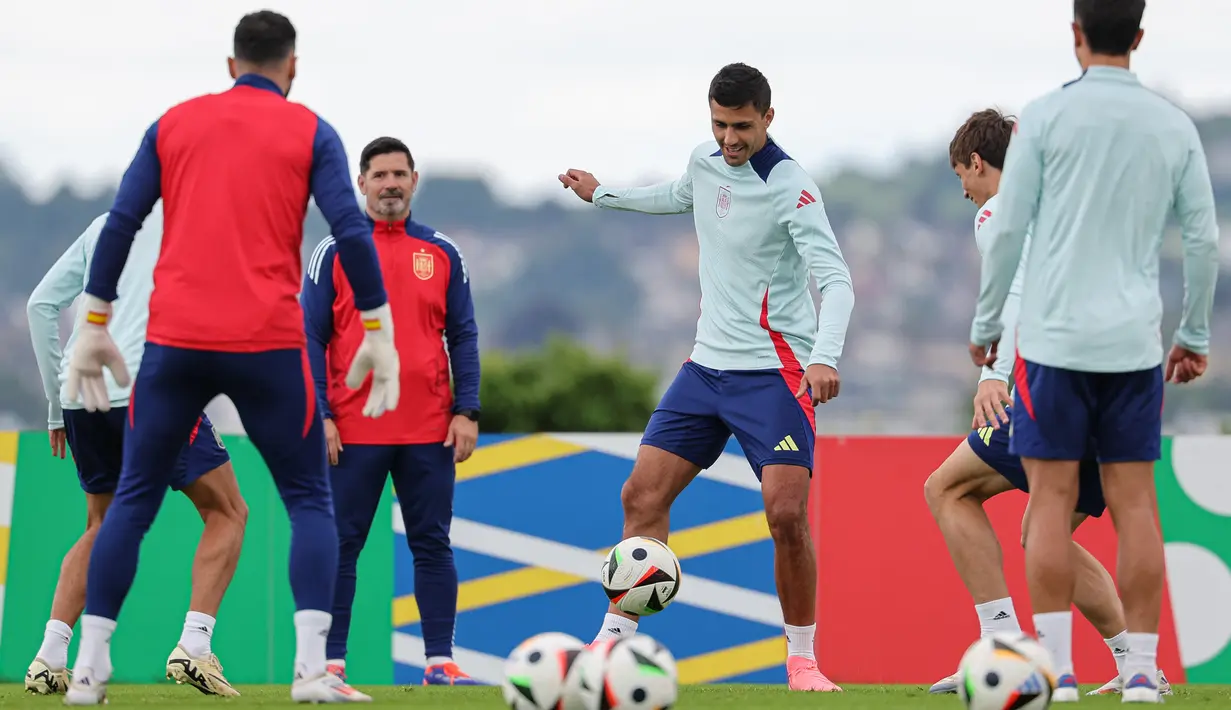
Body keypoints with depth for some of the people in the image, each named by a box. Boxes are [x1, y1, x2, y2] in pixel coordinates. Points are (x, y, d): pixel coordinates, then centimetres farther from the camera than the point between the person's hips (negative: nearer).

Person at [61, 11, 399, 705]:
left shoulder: (174, 124, 12)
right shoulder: (310, 131, 5)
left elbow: (120, 225, 6)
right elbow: (352, 232, -4)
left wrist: (95, 326, 11)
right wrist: (378, 331, 1)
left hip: (174, 341, 2)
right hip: (268, 344, -2)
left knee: (135, 499, 13)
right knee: (310, 500, 9)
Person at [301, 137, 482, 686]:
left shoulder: (442, 254, 10)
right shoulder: (335, 252, 4)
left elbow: (463, 337, 10)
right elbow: (311, 337, 1)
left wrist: (466, 412, 0)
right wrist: (318, 415, -8)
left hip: (429, 432, 2)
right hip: (353, 430, -2)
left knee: (432, 545, 3)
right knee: (341, 546, -1)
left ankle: (440, 662, 5)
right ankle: (331, 661, 3)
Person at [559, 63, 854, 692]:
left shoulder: (790, 187, -16)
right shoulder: (706, 163, 5)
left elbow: (835, 279, -23)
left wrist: (825, 357, -39)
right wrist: (603, 195, 42)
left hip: (774, 373, -7)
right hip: (708, 363, 7)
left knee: (786, 514, -16)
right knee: (642, 494, 0)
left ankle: (802, 659, -1)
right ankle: (614, 641, 7)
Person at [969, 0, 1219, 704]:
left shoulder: (1047, 116, -3)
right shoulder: (1175, 125, 6)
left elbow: (1008, 230, -3)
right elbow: (1204, 239, 7)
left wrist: (986, 322, 8)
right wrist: (1195, 336, 17)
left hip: (1055, 337, -3)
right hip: (1136, 342, 3)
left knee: (1053, 498, 0)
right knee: (1135, 500, 4)